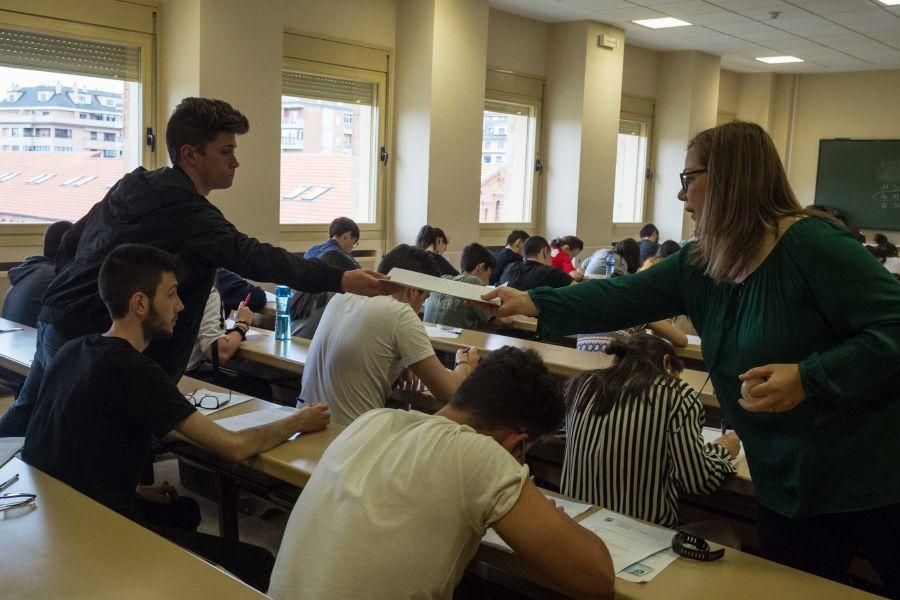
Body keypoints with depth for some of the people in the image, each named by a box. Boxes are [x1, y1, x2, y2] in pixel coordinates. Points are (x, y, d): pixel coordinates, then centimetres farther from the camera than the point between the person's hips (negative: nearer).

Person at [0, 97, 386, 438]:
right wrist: (339, 280, -38)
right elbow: (254, 259, -33)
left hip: (54, 321, 10)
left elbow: (70, 241, 15)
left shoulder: (133, 185, 7)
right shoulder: (190, 214, -21)